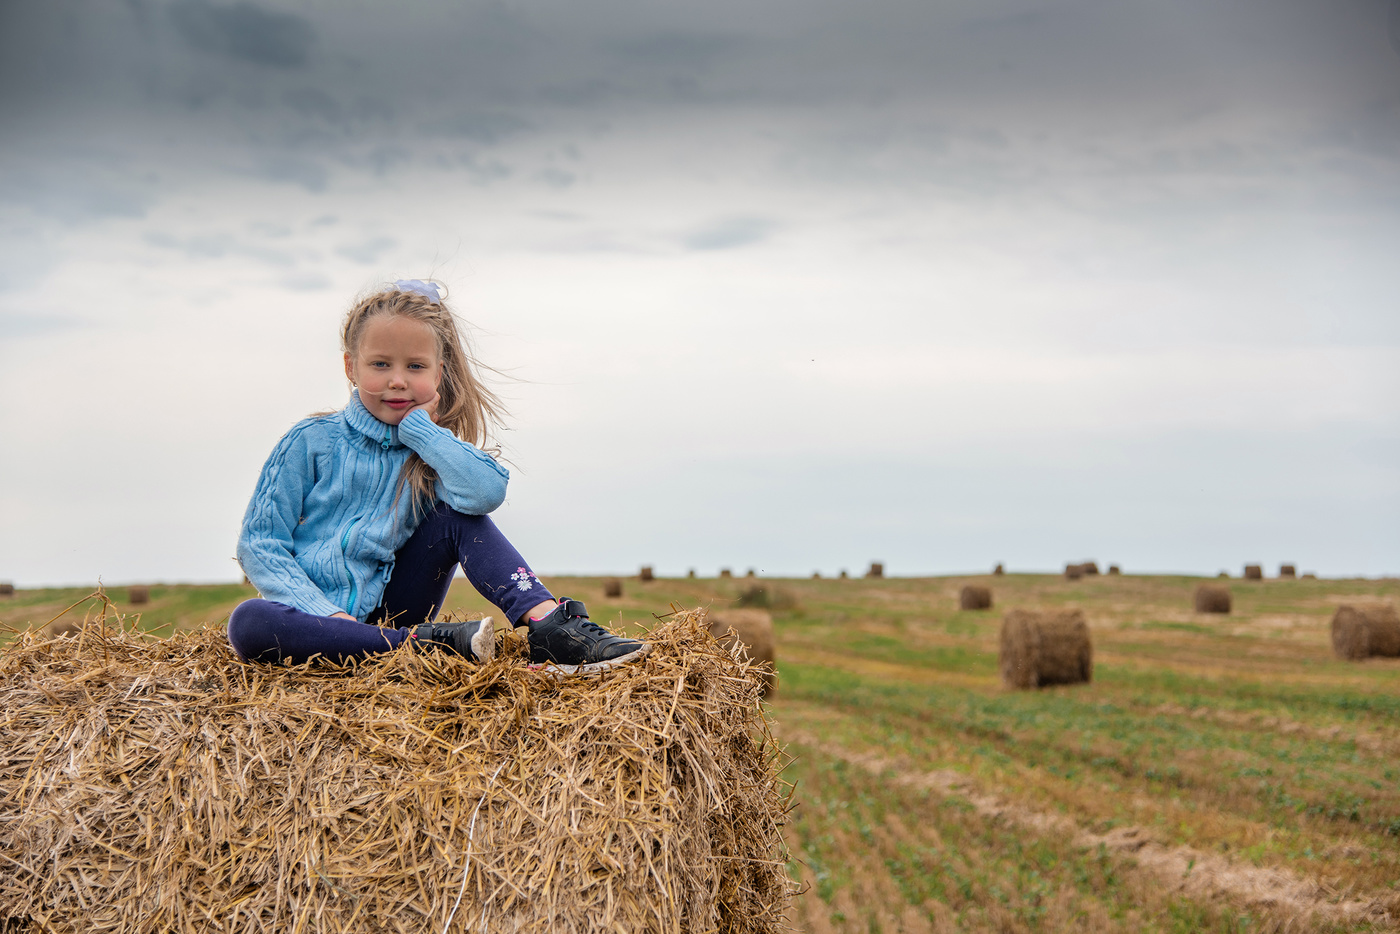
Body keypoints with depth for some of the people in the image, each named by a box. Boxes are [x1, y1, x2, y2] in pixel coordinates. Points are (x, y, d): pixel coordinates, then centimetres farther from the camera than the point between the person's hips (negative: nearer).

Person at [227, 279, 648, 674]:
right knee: (247, 623, -36)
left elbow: (487, 491, -22)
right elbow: (261, 544, -5)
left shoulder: (429, 450, 2)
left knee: (458, 517, -13)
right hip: (312, 613, -2)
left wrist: (418, 426, -15)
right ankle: (427, 642, -32)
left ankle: (550, 625, -27)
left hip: (389, 612, 2)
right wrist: (329, 616, -19)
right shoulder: (312, 441, -3)